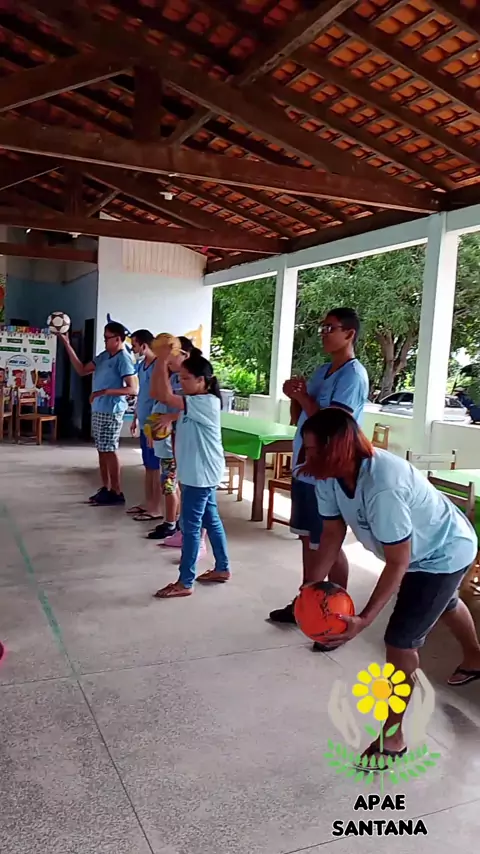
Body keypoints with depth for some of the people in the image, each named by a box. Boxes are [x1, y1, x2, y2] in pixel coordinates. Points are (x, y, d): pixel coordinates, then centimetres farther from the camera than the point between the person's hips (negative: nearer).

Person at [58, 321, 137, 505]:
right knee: (101, 450, 11)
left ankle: (117, 492, 2)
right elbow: (81, 370, 14)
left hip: (111, 411, -8)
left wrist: (106, 391, -24)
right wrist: (67, 344, 10)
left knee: (109, 450, -5)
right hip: (98, 410, 8)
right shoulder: (103, 356, 12)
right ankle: (105, 488, 19)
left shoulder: (123, 359, -13)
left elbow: (132, 389, -18)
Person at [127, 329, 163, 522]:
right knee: (148, 466, 15)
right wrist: (135, 418, 21)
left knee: (155, 467, -1)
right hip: (144, 423, 9)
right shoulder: (141, 366, 11)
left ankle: (156, 509, 7)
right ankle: (148, 503, 25)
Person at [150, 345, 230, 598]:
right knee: (211, 520, 18)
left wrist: (163, 362, -23)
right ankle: (222, 568, 31)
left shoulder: (207, 403, -19)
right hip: (200, 473, 10)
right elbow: (156, 393, 6)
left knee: (191, 526, -4)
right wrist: (160, 363, -4)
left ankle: (185, 583, 4)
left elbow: (165, 397, -29)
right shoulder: (194, 402, 9)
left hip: (201, 474, -10)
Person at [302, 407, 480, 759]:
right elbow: (333, 532, -11)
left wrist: (364, 620, -40)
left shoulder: (382, 487, -44)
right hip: (419, 549, 9)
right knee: (443, 603, 33)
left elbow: (398, 563, -37)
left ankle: (392, 738, 9)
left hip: (445, 553, -9)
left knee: (400, 640, -9)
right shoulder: (331, 475, -21)